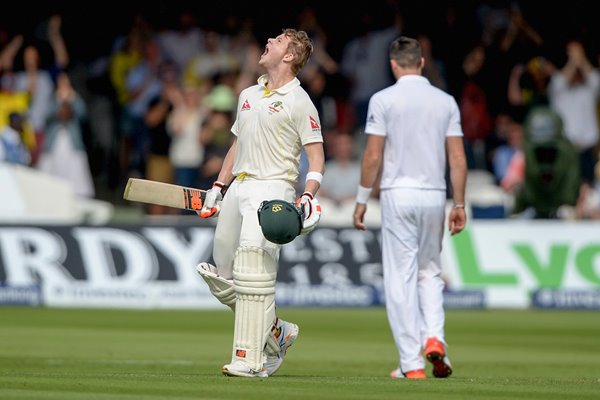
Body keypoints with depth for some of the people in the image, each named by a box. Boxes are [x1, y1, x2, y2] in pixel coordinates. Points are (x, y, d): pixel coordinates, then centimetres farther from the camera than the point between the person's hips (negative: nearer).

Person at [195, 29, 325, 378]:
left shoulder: (298, 102, -4)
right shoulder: (249, 95, 19)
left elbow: (316, 156, -8)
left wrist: (308, 198, -22)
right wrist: (218, 187, 21)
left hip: (272, 189, -8)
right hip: (238, 188, 8)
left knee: (253, 275, -17)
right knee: (222, 277, 6)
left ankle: (250, 360, -18)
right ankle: (276, 331, 21)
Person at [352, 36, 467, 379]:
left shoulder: (384, 100, -4)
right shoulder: (446, 101, 5)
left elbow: (373, 156, -7)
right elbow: (458, 158, 2)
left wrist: (362, 200, 2)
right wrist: (460, 205, 8)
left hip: (398, 195, -3)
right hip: (434, 196, 3)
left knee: (401, 278, 0)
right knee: (430, 271, 18)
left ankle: (412, 363, -2)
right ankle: (434, 337, -4)